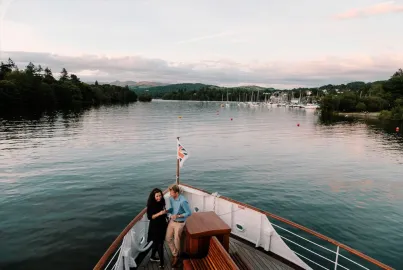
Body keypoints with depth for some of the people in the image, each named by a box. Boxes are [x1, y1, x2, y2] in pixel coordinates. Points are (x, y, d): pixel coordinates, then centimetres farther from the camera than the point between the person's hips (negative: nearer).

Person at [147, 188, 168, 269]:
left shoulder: (162, 202, -3)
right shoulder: (151, 205, -19)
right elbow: (150, 217, -20)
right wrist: (159, 213, -29)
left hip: (162, 225, 6)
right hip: (155, 227, -6)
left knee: (157, 243, 20)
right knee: (160, 244, -1)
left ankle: (152, 257, 40)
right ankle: (161, 263, 11)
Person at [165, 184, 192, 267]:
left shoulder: (183, 201, -28)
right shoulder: (171, 198, -6)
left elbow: (189, 213, -22)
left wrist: (178, 216, -28)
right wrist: (166, 211, -8)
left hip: (179, 223, -7)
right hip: (172, 221, 7)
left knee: (176, 241, 8)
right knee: (168, 238, 11)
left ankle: (177, 256, 36)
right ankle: (175, 254, 32)